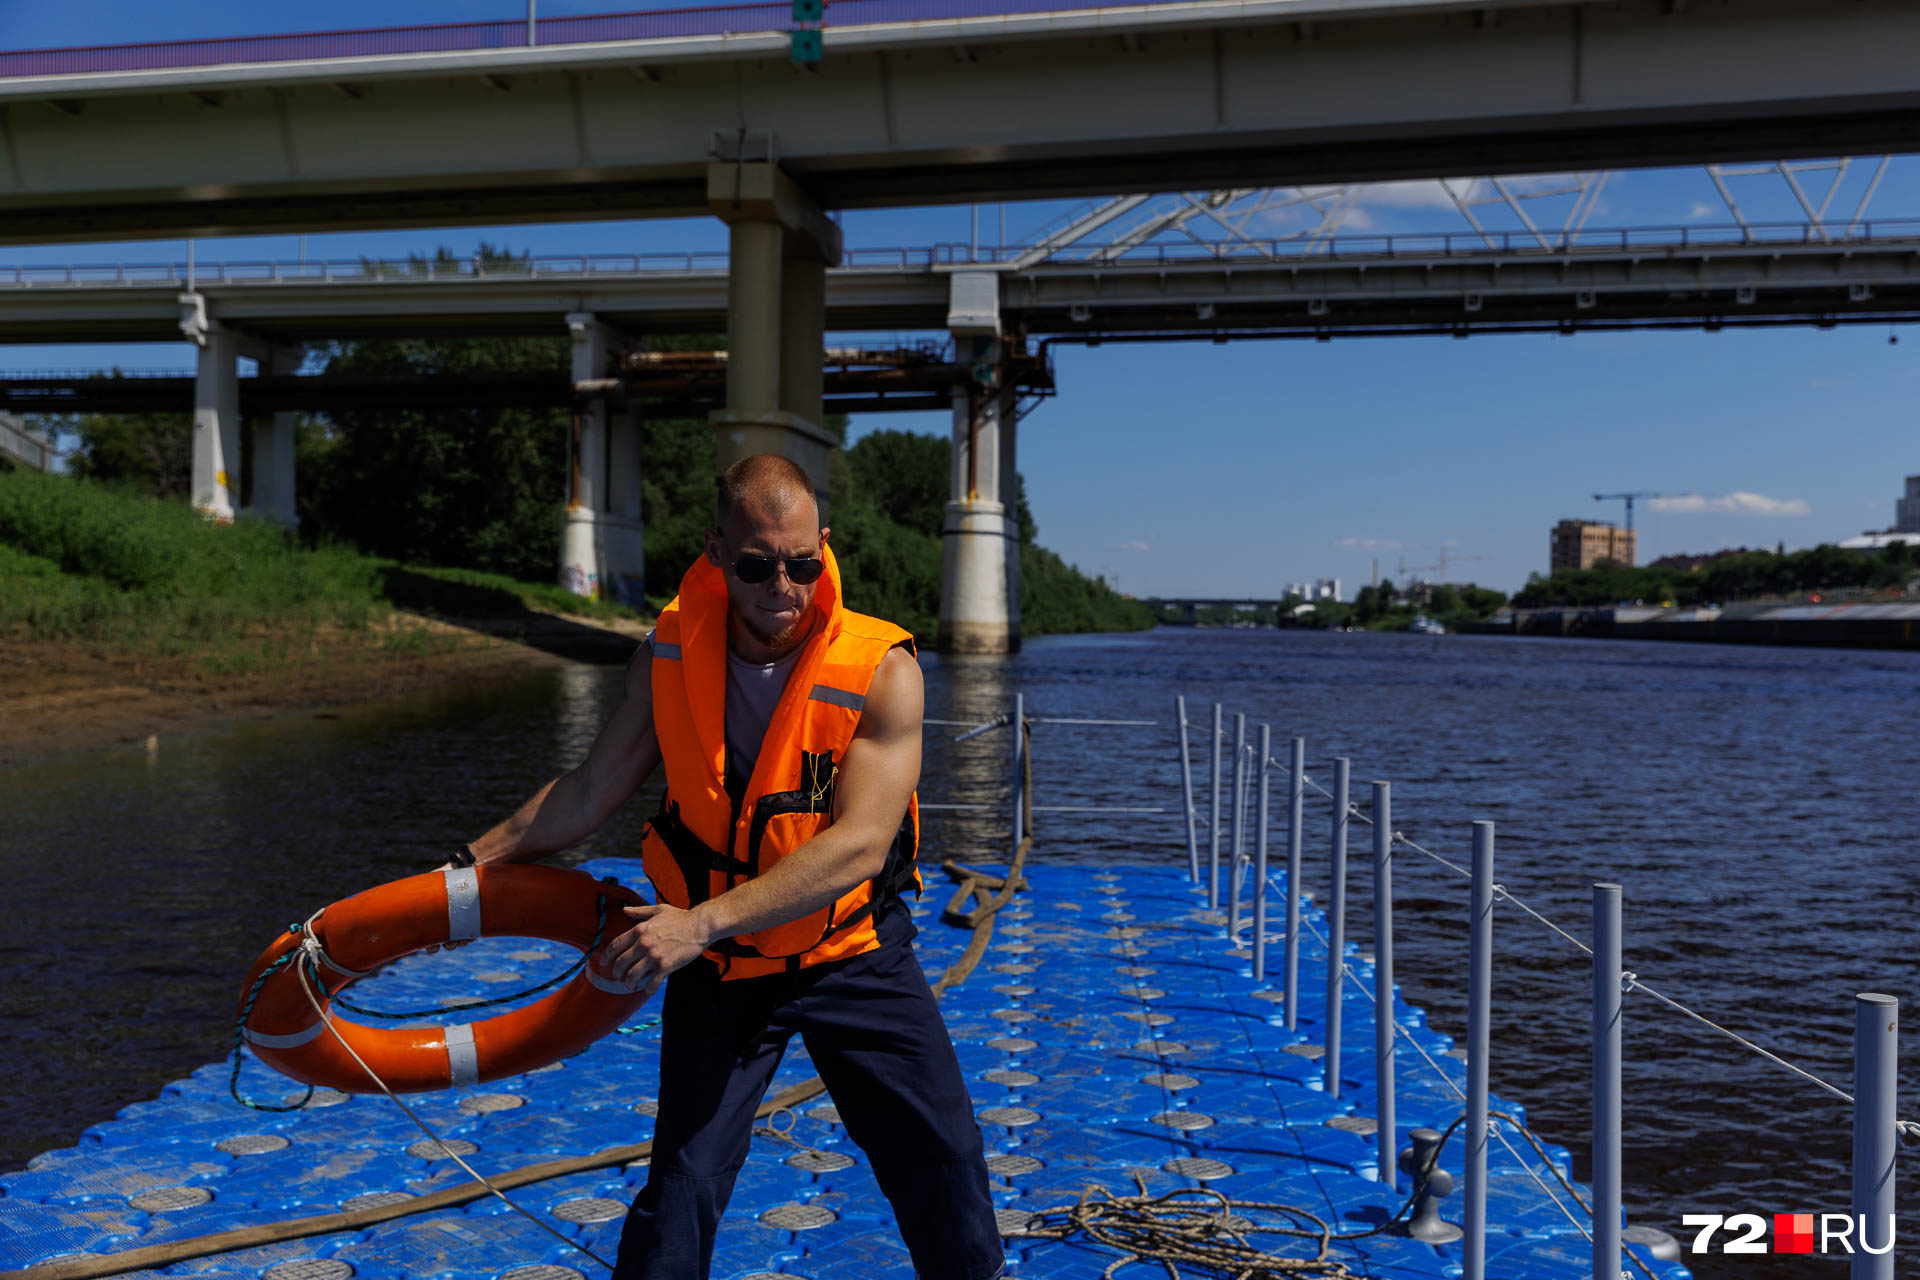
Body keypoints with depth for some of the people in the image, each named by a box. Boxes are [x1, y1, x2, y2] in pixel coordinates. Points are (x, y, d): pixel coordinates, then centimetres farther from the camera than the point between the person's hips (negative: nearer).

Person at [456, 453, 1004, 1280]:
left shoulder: (881, 671, -20)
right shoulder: (669, 654, -9)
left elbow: (858, 845, -28)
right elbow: (590, 792, 3)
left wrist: (702, 922, -34)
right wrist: (468, 865, 4)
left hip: (854, 954, -1)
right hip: (717, 964, 1)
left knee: (944, 1162, 7)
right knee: (681, 1186, 0)